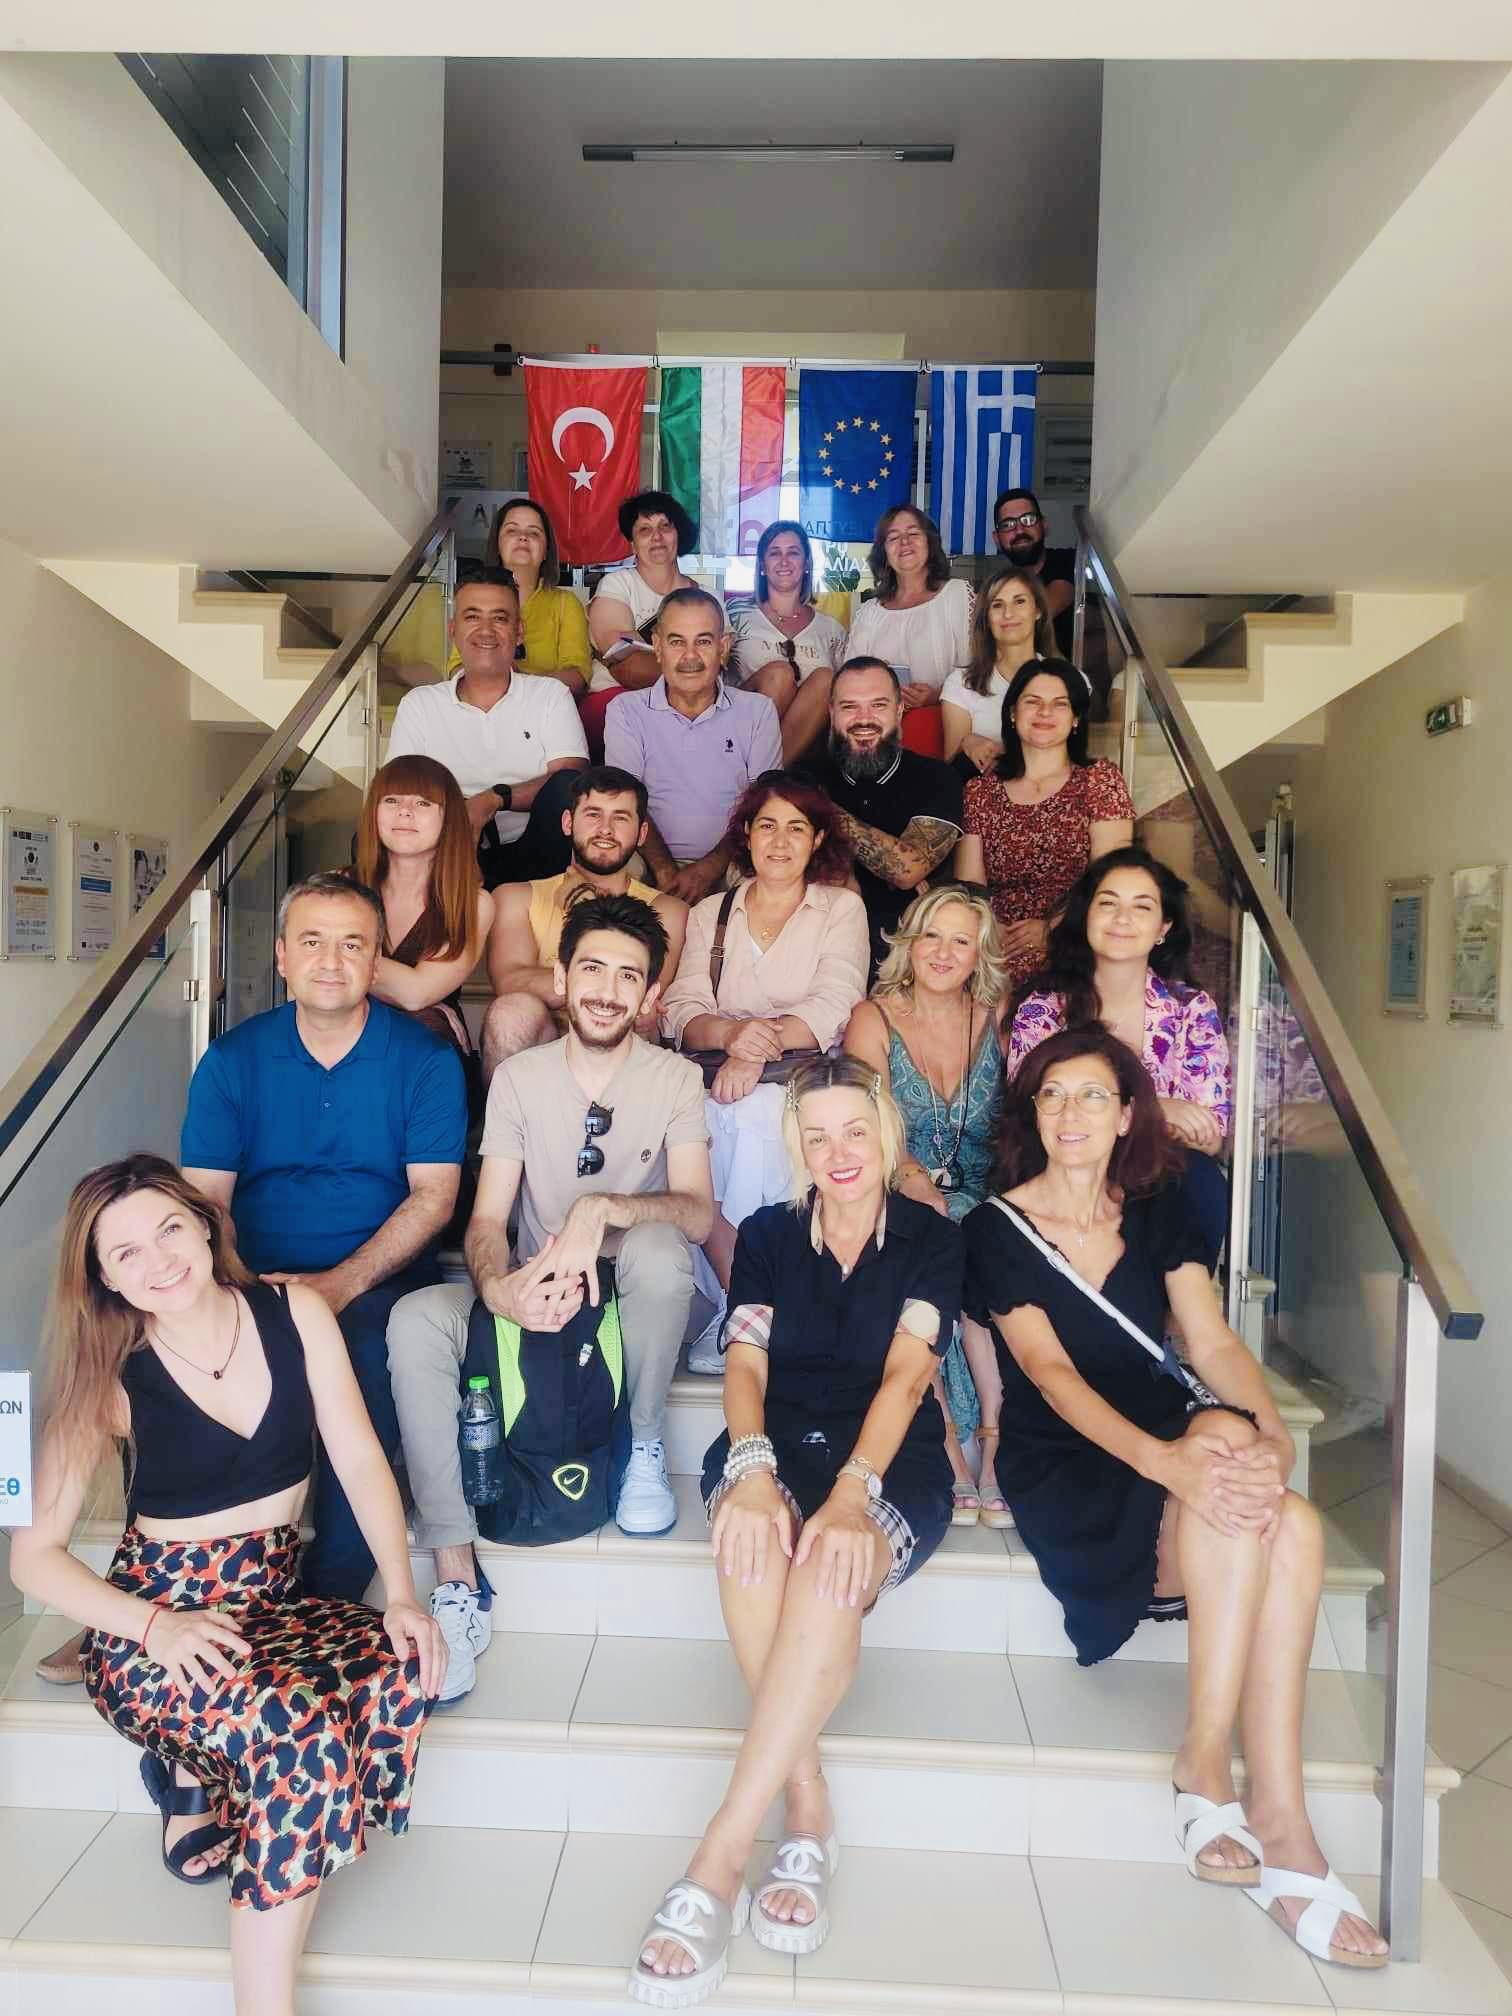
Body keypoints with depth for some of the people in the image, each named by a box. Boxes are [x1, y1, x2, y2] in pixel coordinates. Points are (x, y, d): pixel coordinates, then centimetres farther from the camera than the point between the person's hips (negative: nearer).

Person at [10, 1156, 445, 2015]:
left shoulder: (296, 1314, -6)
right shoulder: (113, 1378, -9)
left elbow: (361, 1460, -5)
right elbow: (36, 1553, -6)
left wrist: (403, 1593, -18)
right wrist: (155, 1625, -23)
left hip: (277, 1599, 3)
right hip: (158, 1623, -3)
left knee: (406, 1667, -27)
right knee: (303, 1730, -32)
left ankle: (204, 1782, -1)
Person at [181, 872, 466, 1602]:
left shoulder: (425, 1060, 1)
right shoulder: (232, 1060, 7)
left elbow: (433, 1196, -5)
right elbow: (205, 1197, 2)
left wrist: (341, 1283, -19)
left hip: (378, 1279, -2)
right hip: (256, 1280, 2)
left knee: (367, 1355, -32)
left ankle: (331, 1600, -14)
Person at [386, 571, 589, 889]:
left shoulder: (551, 695, 13)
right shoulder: (419, 704, 16)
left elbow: (571, 783, -2)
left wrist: (494, 798, -18)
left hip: (530, 857, 0)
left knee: (564, 788, -29)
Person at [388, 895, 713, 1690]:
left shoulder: (675, 1079, -5)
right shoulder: (518, 1077, 0)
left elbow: (697, 1213, -17)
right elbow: (487, 1219, -6)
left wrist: (600, 1209, -36)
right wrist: (497, 1287, -29)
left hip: (633, 1301, -2)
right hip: (534, 1297, 2)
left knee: (656, 1249, -36)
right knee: (415, 1319, -27)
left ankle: (645, 1448, -8)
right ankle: (457, 1579, -21)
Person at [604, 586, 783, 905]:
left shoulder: (758, 711, 11)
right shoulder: (626, 710, 9)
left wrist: (710, 868, -15)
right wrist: (666, 872, -19)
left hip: (730, 866, 1)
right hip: (652, 864, -1)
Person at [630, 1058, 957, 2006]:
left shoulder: (931, 1239, 4)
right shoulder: (768, 1235, 11)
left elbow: (905, 1374, -10)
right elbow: (745, 1363, -2)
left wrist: (852, 1493, -28)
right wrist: (751, 1469, -23)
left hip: (891, 1464, -2)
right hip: (777, 1448, 2)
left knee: (830, 1573, -35)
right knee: (752, 1539, -34)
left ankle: (718, 1863, -32)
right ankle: (808, 1812, -24)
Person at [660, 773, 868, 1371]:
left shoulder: (842, 908, 15)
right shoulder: (709, 913, 21)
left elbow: (833, 1008, -2)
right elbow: (682, 1012, 6)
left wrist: (760, 1046, -19)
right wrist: (731, 1033, -17)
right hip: (719, 1075, 2)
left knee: (755, 1113, -34)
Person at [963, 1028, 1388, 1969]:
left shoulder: (1159, 1210, 8)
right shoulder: (997, 1228, -5)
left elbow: (1216, 1341, -1)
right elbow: (1051, 1373, -17)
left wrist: (1273, 1433, -23)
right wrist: (1168, 1462, -32)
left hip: (1170, 1445, 4)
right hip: (1062, 1474, -4)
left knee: (1293, 1526, -28)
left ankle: (1208, 1764, -18)